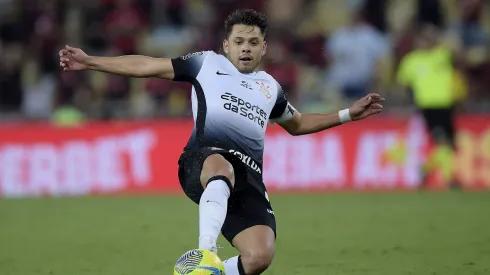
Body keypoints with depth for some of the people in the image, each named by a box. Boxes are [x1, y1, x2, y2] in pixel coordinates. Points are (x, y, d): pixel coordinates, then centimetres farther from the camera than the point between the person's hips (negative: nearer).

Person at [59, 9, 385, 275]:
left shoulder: (270, 87, 30)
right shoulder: (207, 63, 18)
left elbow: (298, 124, 47)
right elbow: (148, 66, 18)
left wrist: (348, 114, 40)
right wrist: (90, 61, 13)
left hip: (249, 177, 4)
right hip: (204, 160, -4)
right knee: (222, 168, -45)